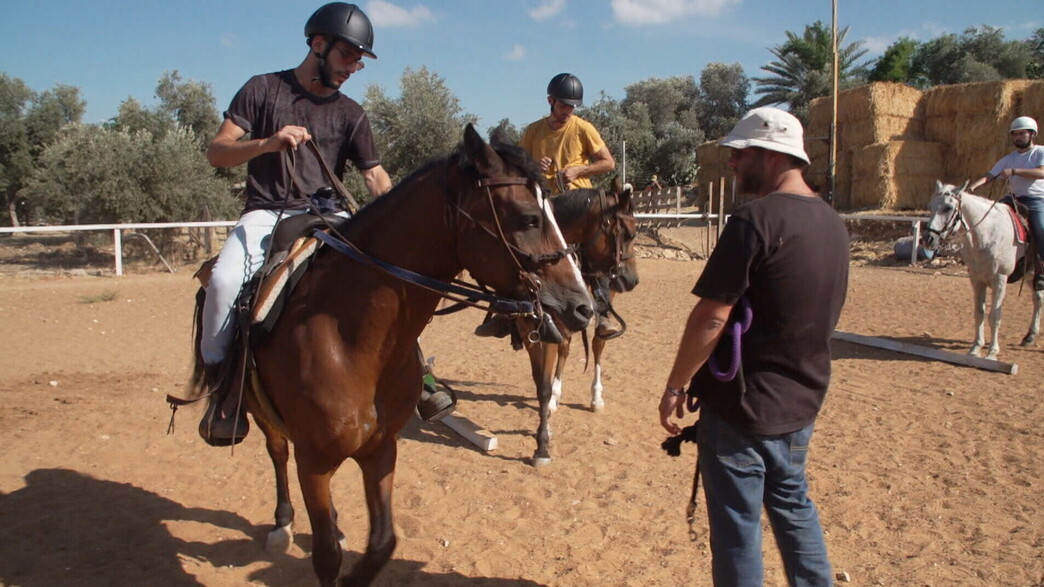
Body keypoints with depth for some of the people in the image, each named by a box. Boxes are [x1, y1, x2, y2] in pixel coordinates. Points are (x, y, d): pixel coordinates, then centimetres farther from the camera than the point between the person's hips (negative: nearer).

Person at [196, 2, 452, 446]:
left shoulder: (350, 114, 11)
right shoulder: (264, 89, 5)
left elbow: (377, 180, 3)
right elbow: (216, 152, -2)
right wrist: (268, 143, -22)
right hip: (267, 215, -2)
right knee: (224, 281, -31)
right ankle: (219, 383, -10)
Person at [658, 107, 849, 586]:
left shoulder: (756, 219, -20)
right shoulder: (833, 223, 6)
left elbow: (710, 318, -22)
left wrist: (675, 387, -13)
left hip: (742, 403, -8)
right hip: (802, 401, 8)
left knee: (737, 526, 7)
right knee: (792, 504, 25)